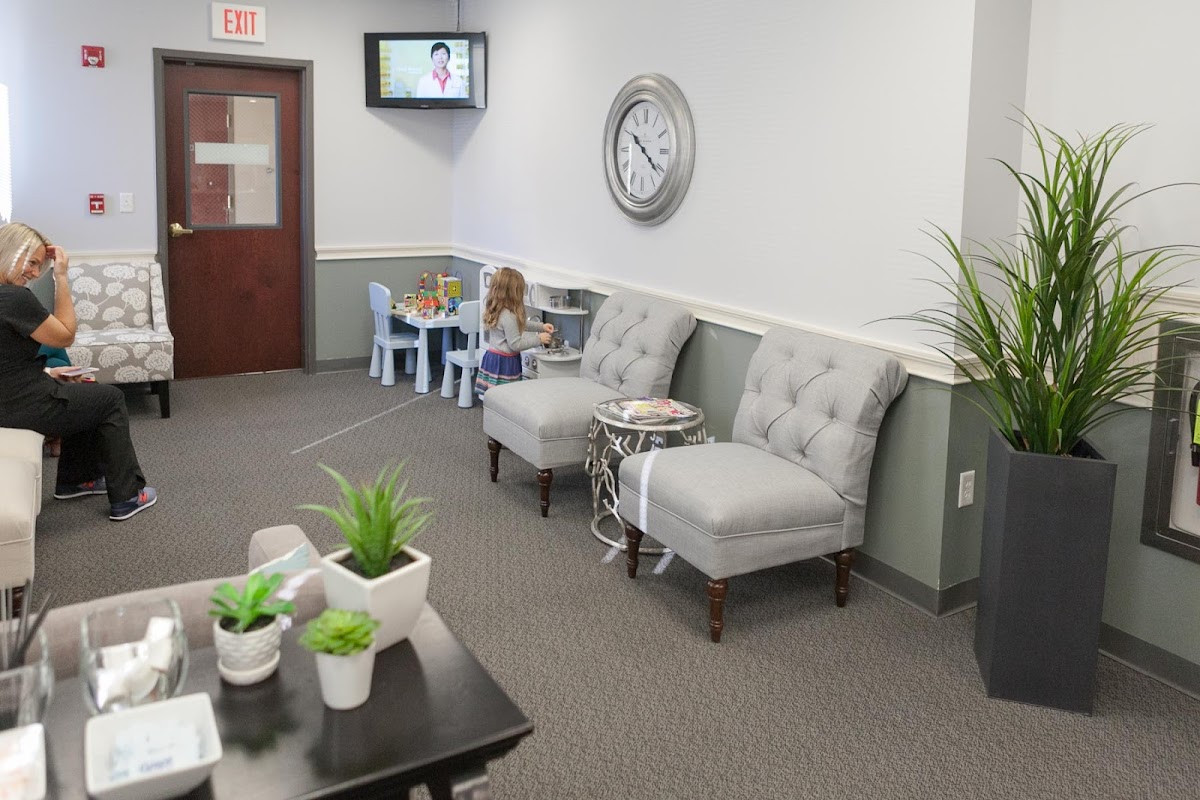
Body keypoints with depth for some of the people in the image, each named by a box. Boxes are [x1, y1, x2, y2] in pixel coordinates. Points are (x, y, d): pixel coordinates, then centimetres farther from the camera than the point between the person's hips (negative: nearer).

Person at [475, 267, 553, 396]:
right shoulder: (508, 316, -21)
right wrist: (538, 339, -9)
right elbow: (515, 344, -17)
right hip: (504, 361, -10)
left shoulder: (496, 311, 9)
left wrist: (541, 326, 20)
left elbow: (520, 325, 24)